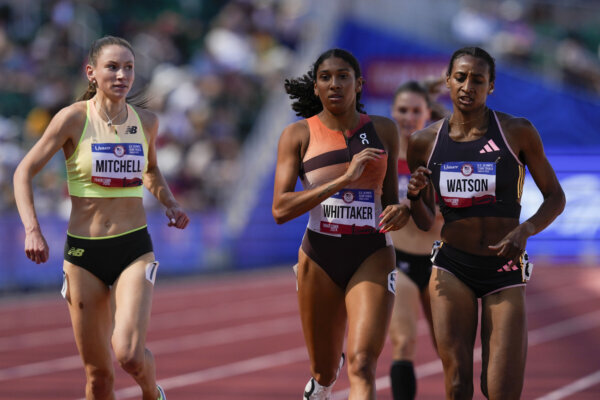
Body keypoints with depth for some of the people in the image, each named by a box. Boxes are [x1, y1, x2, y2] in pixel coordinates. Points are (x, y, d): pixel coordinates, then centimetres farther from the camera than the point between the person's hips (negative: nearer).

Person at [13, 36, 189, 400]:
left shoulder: (147, 122, 3)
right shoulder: (73, 118, -6)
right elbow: (24, 172, -1)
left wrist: (170, 203, 6)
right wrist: (32, 230, -14)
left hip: (135, 249, 1)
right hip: (83, 251, -1)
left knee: (129, 353, -20)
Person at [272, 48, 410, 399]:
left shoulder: (383, 131, 6)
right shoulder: (299, 135, 0)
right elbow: (281, 209, -11)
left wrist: (399, 211, -9)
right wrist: (343, 179, -19)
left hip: (373, 255, 0)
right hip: (319, 257, 1)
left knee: (362, 364, -18)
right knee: (324, 371, 12)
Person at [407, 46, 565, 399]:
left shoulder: (518, 132, -3)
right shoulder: (425, 143, 3)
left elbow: (555, 198, 3)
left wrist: (526, 229, -16)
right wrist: (415, 196, -10)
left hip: (505, 269, -1)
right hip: (452, 266, 1)